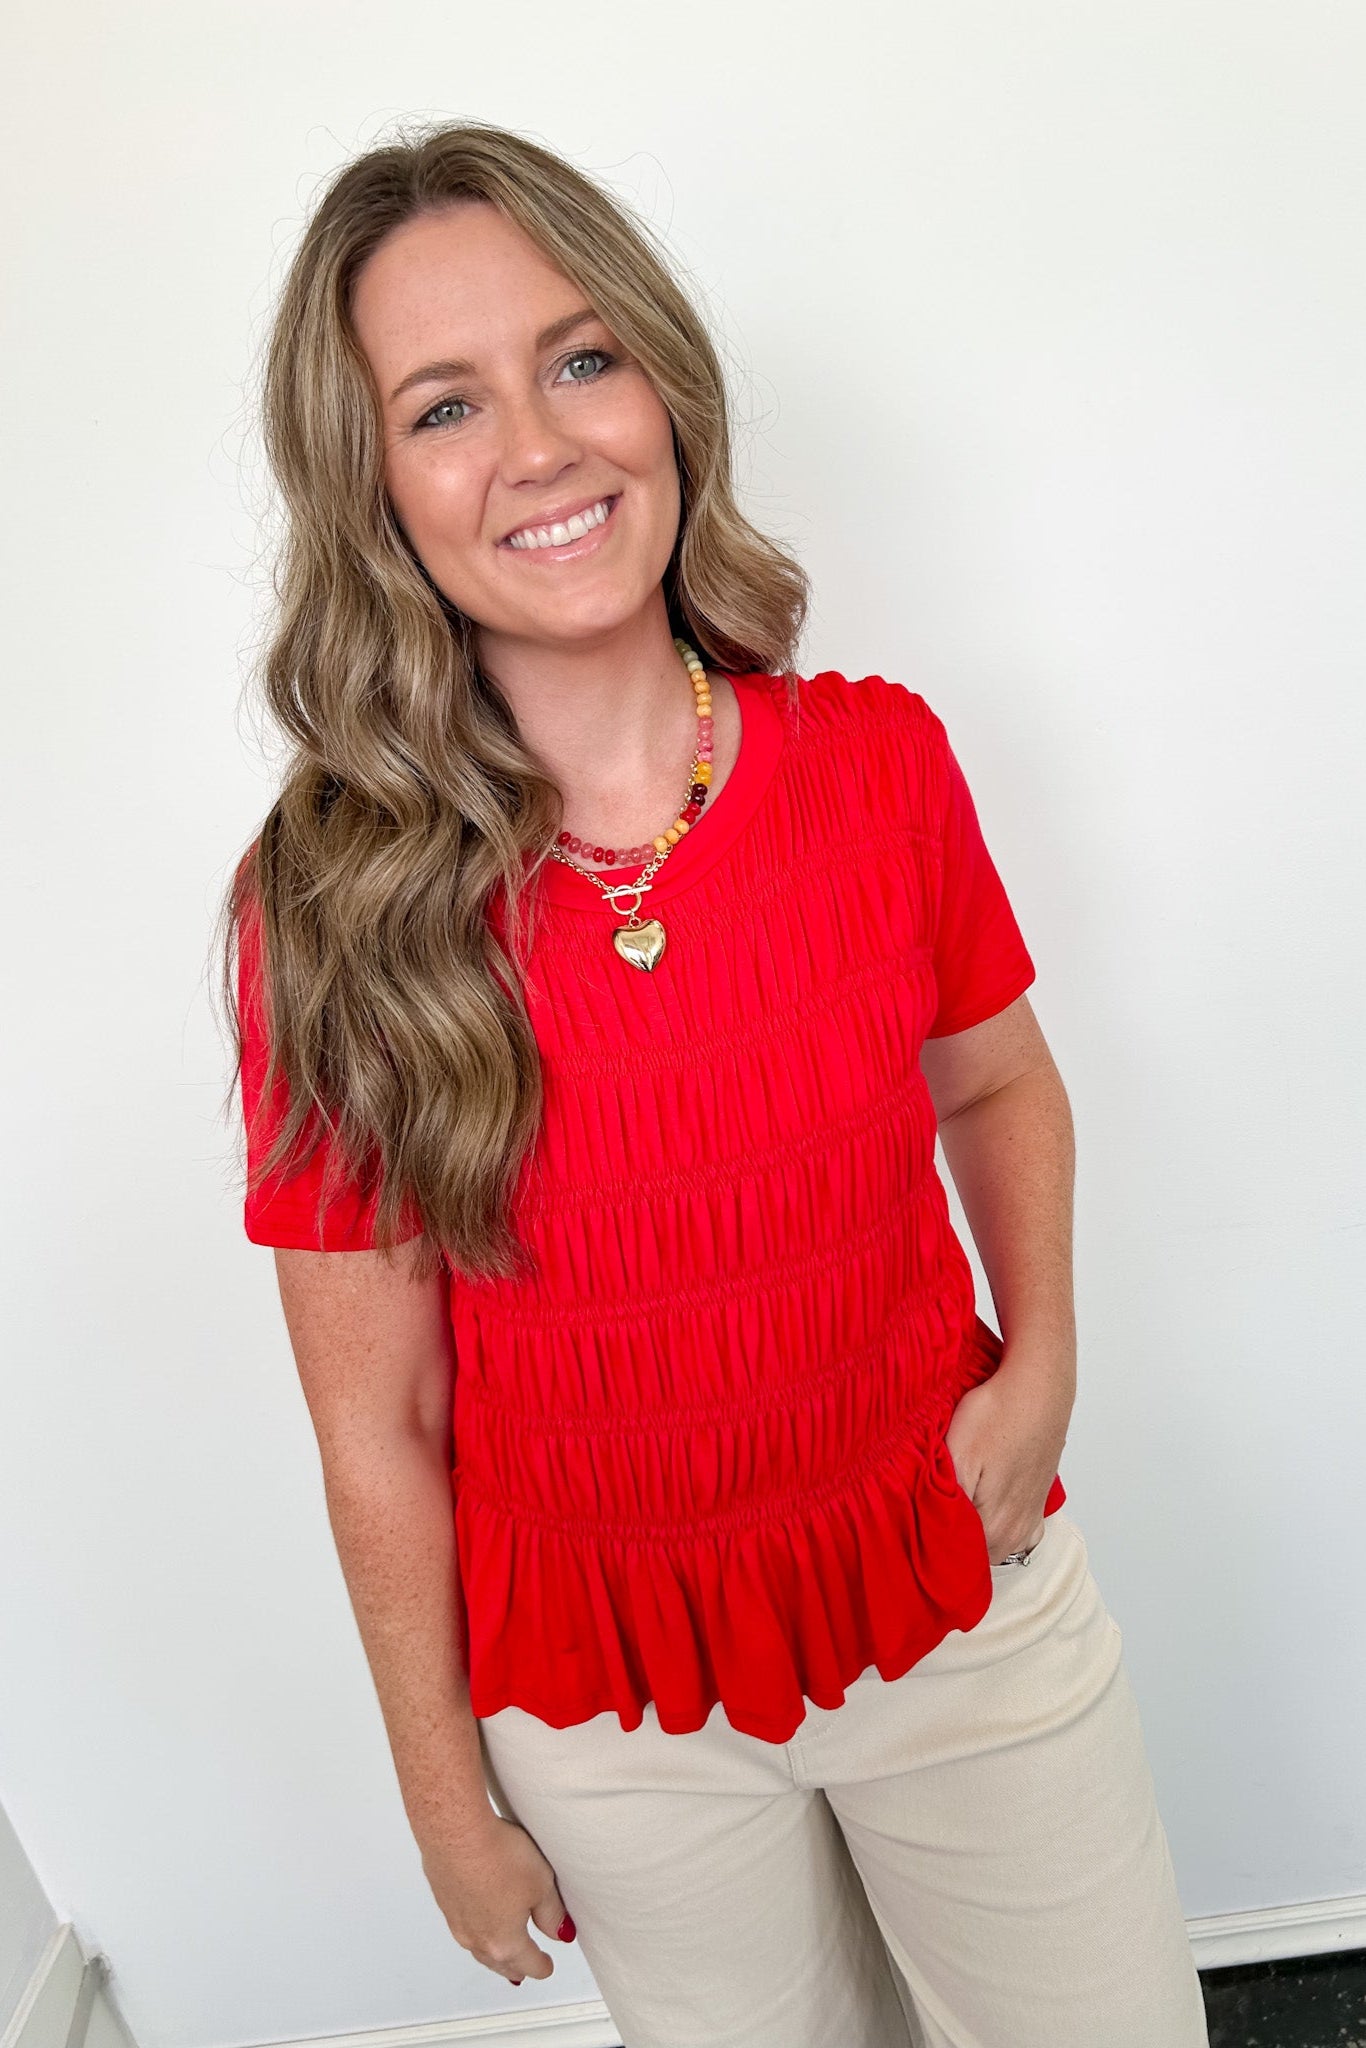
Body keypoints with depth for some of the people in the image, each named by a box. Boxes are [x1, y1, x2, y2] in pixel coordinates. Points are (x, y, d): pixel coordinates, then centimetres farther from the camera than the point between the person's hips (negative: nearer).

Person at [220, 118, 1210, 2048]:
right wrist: (447, 1799, 0)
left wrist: (1041, 1359, -9)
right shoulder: (330, 908, -18)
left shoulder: (878, 761, -12)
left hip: (974, 1604, 2)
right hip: (610, 1708, -1)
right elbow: (376, 1428, -10)